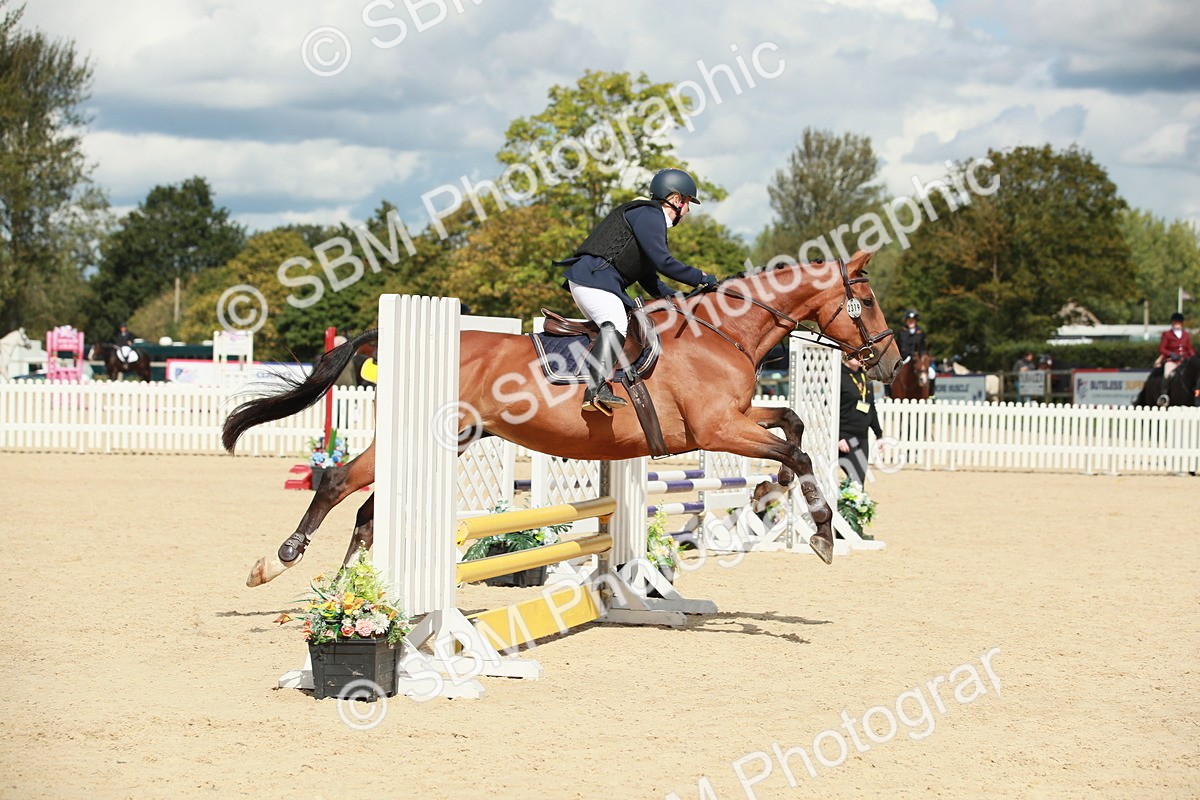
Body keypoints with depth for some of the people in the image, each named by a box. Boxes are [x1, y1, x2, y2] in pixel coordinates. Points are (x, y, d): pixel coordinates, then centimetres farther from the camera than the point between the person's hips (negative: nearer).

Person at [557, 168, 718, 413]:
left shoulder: (652, 218, 27)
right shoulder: (648, 215, -7)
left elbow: (647, 275, 29)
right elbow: (662, 261, -17)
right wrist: (700, 278, -6)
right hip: (593, 278, -12)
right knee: (616, 325, -28)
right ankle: (596, 388, -44)